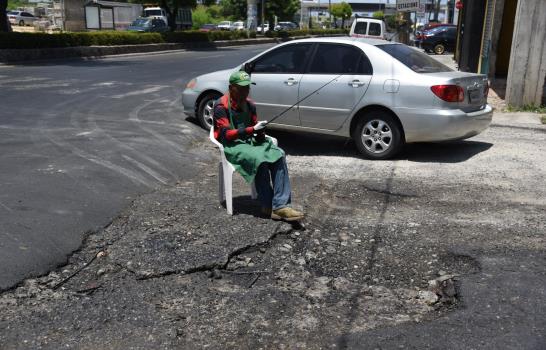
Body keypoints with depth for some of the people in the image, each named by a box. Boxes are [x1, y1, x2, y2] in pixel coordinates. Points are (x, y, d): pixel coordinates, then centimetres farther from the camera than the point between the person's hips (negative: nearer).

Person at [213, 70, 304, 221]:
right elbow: (226, 135, -17)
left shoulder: (249, 104, 9)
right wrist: (252, 129, -23)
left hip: (249, 141, 6)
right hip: (231, 145, -6)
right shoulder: (221, 106, -11)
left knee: (279, 154, -21)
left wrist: (260, 133, -7)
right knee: (259, 159, -34)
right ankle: (268, 206, -18)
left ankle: (281, 205, -27)